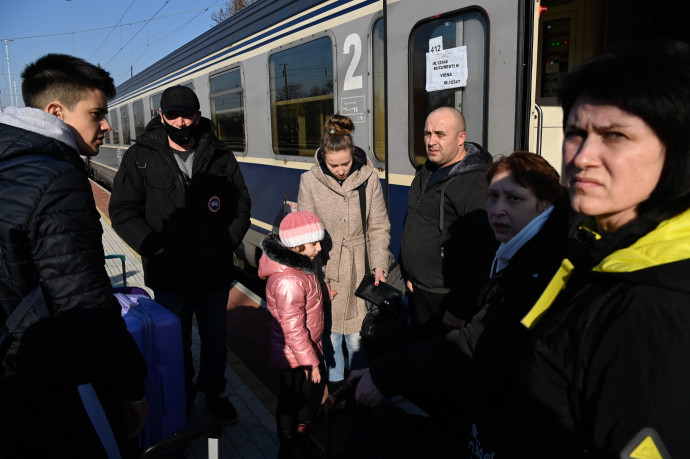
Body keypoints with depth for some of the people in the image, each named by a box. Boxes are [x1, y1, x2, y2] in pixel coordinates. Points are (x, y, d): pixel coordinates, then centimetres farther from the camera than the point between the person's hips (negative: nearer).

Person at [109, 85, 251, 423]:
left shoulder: (220, 156, 0)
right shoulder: (141, 157, -4)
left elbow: (241, 203, 7)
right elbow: (123, 210, -4)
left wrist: (227, 241, -5)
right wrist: (153, 245, -15)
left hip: (214, 272, 2)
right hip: (168, 275, -1)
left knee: (215, 340, 18)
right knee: (177, 344, 14)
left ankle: (214, 393, 41)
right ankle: (182, 398, 36)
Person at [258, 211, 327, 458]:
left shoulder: (299, 263, -3)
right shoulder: (289, 282, -34)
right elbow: (294, 329, -29)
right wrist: (310, 361, -21)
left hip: (309, 344, 9)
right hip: (294, 354, -9)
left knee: (316, 385, 25)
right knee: (292, 399, 11)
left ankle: (301, 427, 49)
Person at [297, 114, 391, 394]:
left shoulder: (368, 178, -4)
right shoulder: (310, 181, -6)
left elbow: (379, 228, 2)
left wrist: (379, 265, -9)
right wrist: (318, 277, -8)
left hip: (361, 273, 0)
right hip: (327, 272, 0)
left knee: (357, 337, 9)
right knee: (330, 333, 11)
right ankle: (335, 383, 36)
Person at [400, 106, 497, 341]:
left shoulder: (476, 183, -19)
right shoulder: (425, 173, 9)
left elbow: (482, 253, -24)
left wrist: (459, 310, -23)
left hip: (445, 300, -8)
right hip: (417, 293, 8)